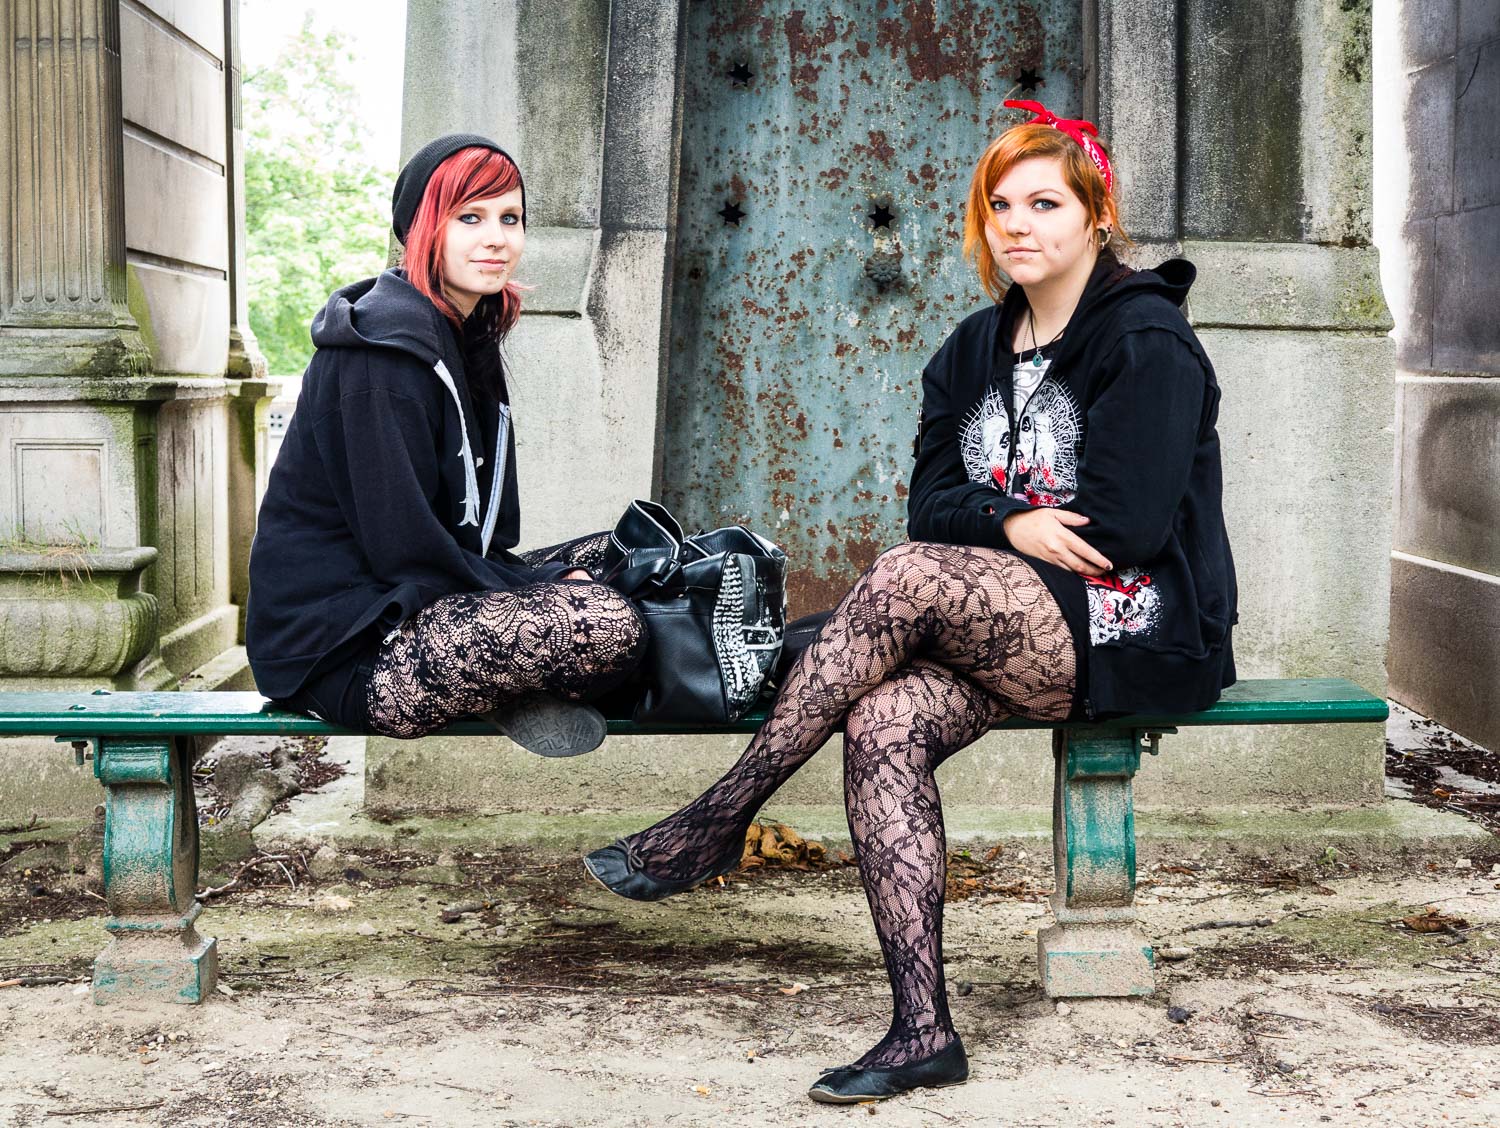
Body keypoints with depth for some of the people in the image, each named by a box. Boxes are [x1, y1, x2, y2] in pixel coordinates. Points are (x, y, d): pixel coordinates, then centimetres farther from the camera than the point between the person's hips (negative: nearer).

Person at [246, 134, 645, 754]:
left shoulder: (467, 337, 15)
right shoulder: (383, 348, -15)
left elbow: (482, 536, 15)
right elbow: (405, 548, -19)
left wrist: (544, 583, -2)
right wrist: (543, 587, -12)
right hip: (344, 649, -10)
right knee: (609, 629, -27)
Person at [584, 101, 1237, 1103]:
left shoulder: (1147, 342, -6)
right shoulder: (976, 349, 17)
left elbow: (1127, 528, -14)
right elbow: (932, 502, 9)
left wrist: (1008, 529, -4)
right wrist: (1012, 522, -11)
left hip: (1137, 634, -6)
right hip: (1022, 632, 6)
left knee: (905, 579, -30)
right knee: (883, 725, -25)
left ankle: (719, 820, -20)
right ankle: (923, 1030, -25)